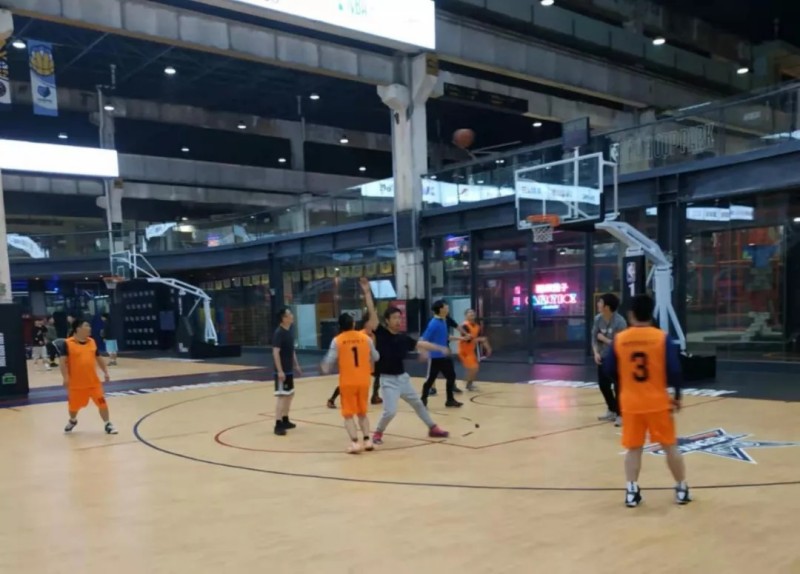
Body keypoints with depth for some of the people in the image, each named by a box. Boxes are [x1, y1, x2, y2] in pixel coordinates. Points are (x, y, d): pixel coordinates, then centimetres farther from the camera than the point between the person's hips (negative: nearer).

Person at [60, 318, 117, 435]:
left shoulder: (92, 342, 6)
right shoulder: (67, 343, -10)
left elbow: (98, 358, 16)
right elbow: (62, 361, -12)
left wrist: (105, 372, 12)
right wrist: (65, 377, -19)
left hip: (93, 381, 3)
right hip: (76, 382, -3)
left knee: (102, 402, -2)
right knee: (74, 405, 14)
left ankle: (108, 424, 9)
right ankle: (72, 421, 44)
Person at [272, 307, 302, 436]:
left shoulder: (290, 331, 9)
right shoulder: (279, 333, -18)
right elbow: (275, 352, -22)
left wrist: (296, 365, 20)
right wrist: (280, 371, -24)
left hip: (289, 370, 9)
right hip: (282, 371, -9)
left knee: (290, 394, 17)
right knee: (282, 396, -9)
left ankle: (285, 420, 29)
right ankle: (278, 424, -6)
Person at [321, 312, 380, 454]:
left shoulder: (337, 340, -7)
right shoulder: (365, 337, 1)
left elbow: (330, 360, -6)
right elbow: (375, 357, 9)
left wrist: (324, 368, 16)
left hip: (347, 382, -3)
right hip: (363, 381, 3)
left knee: (348, 414, 6)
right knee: (362, 412, 19)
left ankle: (355, 442, -6)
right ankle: (367, 440, 12)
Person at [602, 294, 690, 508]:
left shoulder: (619, 339, -4)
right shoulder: (663, 338, -8)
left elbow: (609, 370, 1)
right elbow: (674, 371, -9)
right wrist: (677, 396, 4)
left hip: (630, 403, 1)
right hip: (658, 402, -1)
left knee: (633, 449, 11)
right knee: (670, 446, 13)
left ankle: (631, 491, 7)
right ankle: (682, 489, 22)